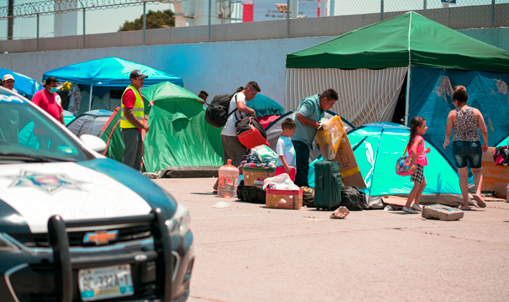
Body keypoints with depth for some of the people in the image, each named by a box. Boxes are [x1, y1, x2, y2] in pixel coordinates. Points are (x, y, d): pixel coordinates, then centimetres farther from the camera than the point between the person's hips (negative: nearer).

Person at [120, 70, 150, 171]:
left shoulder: (137, 91, 18)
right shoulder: (130, 92, -14)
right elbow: (128, 113, -22)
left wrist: (143, 125, 15)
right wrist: (142, 125, -18)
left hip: (136, 129, 10)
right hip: (130, 129, -10)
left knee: (138, 156, 13)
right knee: (129, 157, -9)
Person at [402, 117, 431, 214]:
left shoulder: (413, 137, 15)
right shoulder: (419, 138, -16)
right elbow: (413, 150, -32)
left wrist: (425, 151, 20)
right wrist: (413, 164, -35)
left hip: (418, 165, 11)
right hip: (417, 165, -11)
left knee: (423, 183, 22)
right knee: (417, 186, -5)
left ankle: (416, 204, 22)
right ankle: (407, 206, -2)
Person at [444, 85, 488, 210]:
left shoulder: (453, 113, -4)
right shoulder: (476, 112, 0)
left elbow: (448, 132, -2)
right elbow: (484, 131, -2)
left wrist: (446, 141, 19)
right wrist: (485, 143, 15)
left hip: (458, 145, -1)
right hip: (474, 144, 1)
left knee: (463, 174, 11)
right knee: (477, 170, 20)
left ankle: (466, 203, 9)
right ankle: (477, 192, -7)